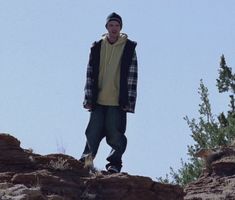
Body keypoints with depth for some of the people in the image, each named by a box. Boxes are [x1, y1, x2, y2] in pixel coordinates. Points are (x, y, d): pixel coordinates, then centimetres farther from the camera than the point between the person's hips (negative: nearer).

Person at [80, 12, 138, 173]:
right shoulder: (97, 47, 9)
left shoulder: (129, 48, 3)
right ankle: (85, 164, 10)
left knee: (115, 135, -5)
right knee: (93, 134, 3)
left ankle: (114, 164, 4)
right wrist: (88, 98, 3)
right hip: (98, 100, 2)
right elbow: (90, 74, 9)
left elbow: (132, 76, 0)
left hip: (118, 101, -2)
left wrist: (129, 101, -6)